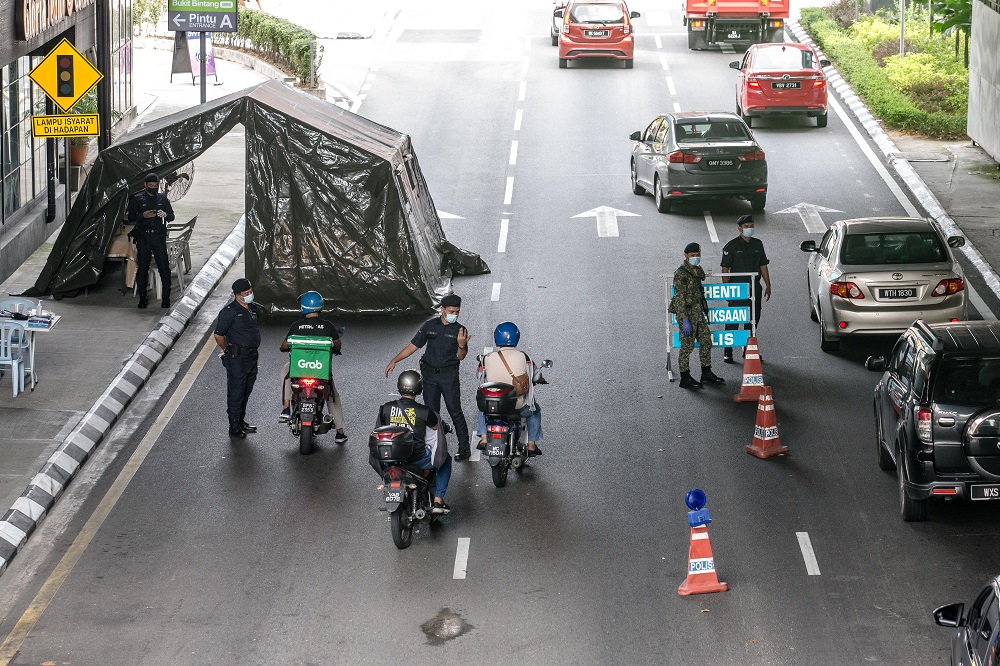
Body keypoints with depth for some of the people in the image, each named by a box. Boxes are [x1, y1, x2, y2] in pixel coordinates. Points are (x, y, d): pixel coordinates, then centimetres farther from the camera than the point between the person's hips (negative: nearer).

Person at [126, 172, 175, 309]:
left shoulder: (162, 198, 12)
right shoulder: (137, 199, 6)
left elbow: (172, 216, 14)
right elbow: (129, 216, 5)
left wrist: (165, 215, -9)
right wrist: (142, 216, -12)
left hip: (159, 237, 1)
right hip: (143, 237, -1)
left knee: (164, 267, -7)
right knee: (142, 268, 2)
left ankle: (166, 298, -2)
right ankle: (142, 298, 10)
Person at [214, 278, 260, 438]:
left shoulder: (252, 309, 10)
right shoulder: (230, 311, -15)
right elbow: (219, 335, -13)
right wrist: (228, 351, -3)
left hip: (251, 356, 8)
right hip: (237, 358, -8)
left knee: (246, 390, 17)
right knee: (236, 392, -2)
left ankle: (241, 421, 30)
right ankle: (234, 426, 4)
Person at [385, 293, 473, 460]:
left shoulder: (460, 330, -1)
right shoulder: (430, 326, 5)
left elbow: (461, 357, -6)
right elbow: (413, 346, 8)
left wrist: (462, 345, -27)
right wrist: (394, 361, 1)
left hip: (449, 376, -3)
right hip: (430, 375, 3)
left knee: (455, 411, -5)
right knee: (431, 412, 4)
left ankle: (464, 448, 0)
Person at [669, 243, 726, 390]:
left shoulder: (699, 271, 10)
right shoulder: (681, 274, -17)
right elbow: (680, 298, -20)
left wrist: (705, 312, 22)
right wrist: (685, 320, -23)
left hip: (699, 312, 8)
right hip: (686, 313, -8)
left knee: (706, 342, 12)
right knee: (687, 346, -3)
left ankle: (706, 373, 23)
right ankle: (685, 378, 4)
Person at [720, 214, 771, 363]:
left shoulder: (758, 244, 10)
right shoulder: (731, 246, -5)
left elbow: (763, 266, 16)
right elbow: (725, 269, -5)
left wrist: (768, 285, 12)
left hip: (755, 287, 5)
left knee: (753, 319, 9)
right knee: (733, 321, -5)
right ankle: (727, 353, 0)